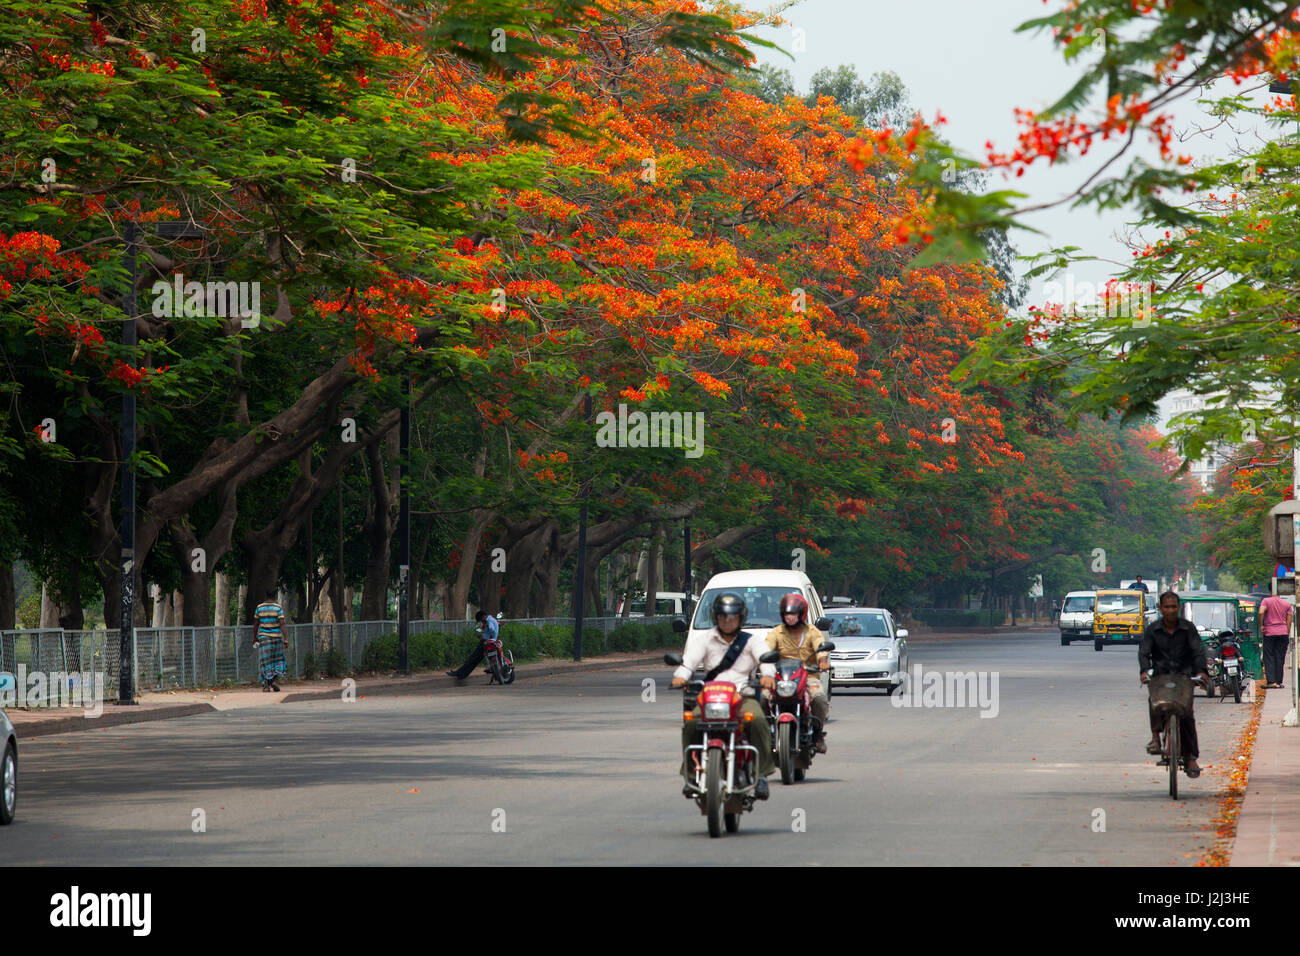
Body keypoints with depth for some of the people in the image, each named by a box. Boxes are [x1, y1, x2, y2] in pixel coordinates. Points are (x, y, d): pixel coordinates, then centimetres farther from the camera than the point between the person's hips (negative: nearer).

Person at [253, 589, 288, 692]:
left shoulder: (259, 608, 0)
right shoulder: (278, 608, -7)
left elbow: (256, 624, 6)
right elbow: (282, 624, -12)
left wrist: (255, 637, 18)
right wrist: (286, 639, -12)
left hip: (263, 637, 1)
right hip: (276, 637, -1)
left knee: (265, 662, 2)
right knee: (277, 660, 16)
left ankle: (266, 686, -4)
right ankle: (276, 680, 1)